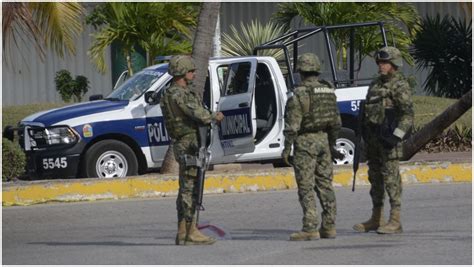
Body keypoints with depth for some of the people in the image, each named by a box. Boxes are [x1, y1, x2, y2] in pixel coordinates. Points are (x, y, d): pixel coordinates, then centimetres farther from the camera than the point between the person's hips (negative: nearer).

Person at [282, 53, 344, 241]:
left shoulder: (300, 93, -13)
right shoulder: (328, 91, 9)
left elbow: (292, 125, -16)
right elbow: (336, 121, 14)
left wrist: (286, 149, -11)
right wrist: (332, 144, 22)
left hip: (305, 142, -7)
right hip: (323, 140, 7)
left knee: (306, 187, -6)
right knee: (325, 185, 10)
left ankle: (310, 229, -10)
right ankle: (329, 227, 11)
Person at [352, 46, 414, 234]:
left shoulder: (400, 85, -8)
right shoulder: (376, 84, 18)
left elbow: (407, 113, -15)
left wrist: (396, 136, -23)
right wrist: (365, 136, 20)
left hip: (388, 138, -9)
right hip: (372, 138, 9)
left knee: (391, 178, -9)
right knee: (375, 177, 11)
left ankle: (395, 221, -9)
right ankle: (376, 219, 18)